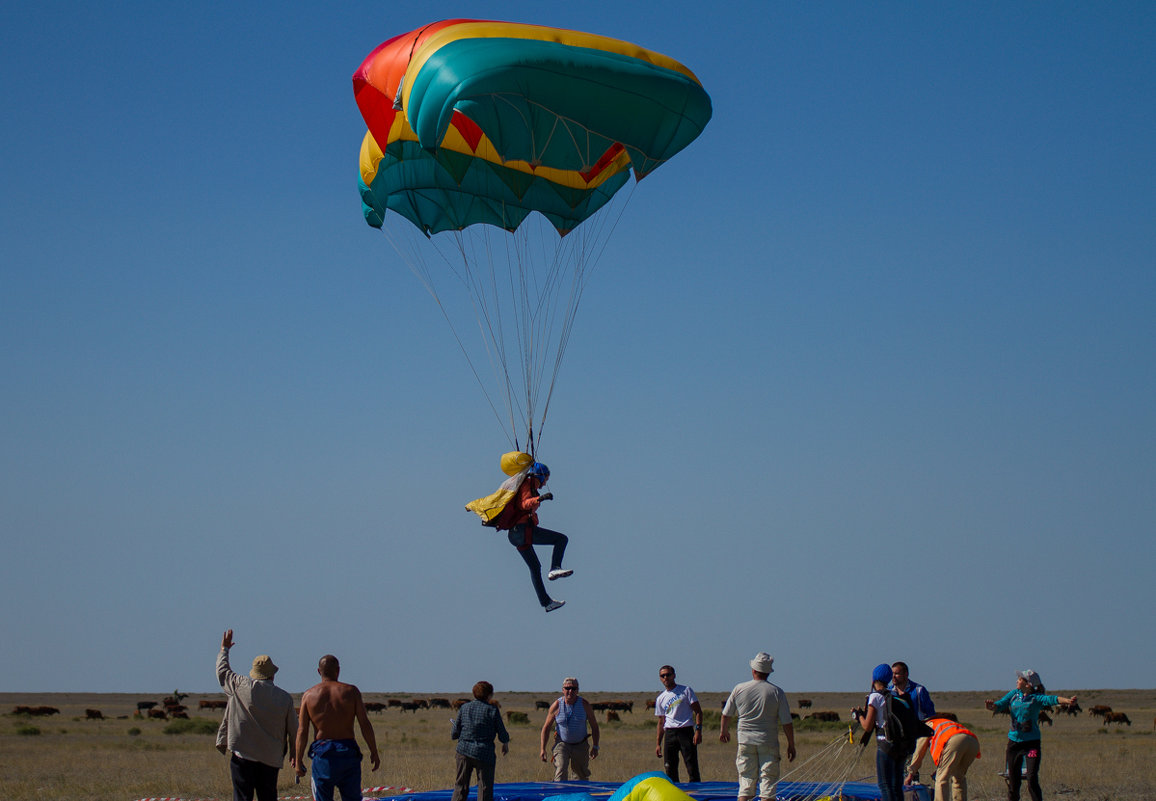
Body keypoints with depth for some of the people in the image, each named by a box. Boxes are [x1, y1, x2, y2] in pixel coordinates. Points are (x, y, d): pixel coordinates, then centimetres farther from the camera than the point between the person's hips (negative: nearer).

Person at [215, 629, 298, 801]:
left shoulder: (241, 686, -4)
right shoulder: (285, 698, 2)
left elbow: (222, 671, 14)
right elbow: (293, 729, 7)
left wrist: (224, 649, 30)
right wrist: (294, 753, 20)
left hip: (243, 755, -3)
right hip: (271, 759, 3)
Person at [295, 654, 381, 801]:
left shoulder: (309, 695, 2)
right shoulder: (351, 691, 0)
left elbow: (302, 731, -1)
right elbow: (365, 724, -3)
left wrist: (299, 761, 5)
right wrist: (374, 752, 4)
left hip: (322, 752, 0)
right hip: (348, 751, 0)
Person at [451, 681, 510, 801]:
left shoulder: (464, 708, 4)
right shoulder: (492, 710, -4)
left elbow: (454, 734, 5)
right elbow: (502, 735, 0)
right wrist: (506, 744, 21)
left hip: (464, 751, 3)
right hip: (484, 753, -3)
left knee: (460, 787, 12)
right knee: (485, 789, 3)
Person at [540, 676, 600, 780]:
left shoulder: (584, 704, -6)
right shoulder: (556, 705, -8)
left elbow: (594, 726, 1)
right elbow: (546, 727, 0)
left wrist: (595, 747, -4)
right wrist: (543, 749, -4)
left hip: (580, 745, 2)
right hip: (562, 743, -2)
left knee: (583, 775, 10)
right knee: (561, 771, -19)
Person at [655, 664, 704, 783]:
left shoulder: (686, 691, 4)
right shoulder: (660, 699, 16)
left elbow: (698, 711, 1)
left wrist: (698, 730, -12)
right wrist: (658, 743, 14)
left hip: (686, 732, -4)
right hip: (669, 734, 4)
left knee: (692, 768, -9)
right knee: (670, 769, 1)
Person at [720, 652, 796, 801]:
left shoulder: (739, 689, -1)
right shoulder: (777, 692, -7)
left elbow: (726, 714, 9)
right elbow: (787, 722, -5)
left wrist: (724, 731, 28)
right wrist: (791, 745, 6)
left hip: (745, 740, 2)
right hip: (769, 743, -2)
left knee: (746, 783, 8)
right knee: (768, 783, 2)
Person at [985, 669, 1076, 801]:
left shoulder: (1036, 698, -7)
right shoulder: (1014, 694, 8)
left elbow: (1051, 699, -23)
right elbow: (999, 705, 3)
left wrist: (1067, 700, -43)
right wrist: (992, 705, -22)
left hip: (1031, 742, -5)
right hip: (1014, 741, 5)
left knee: (1032, 779, -14)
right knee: (1013, 780, 7)